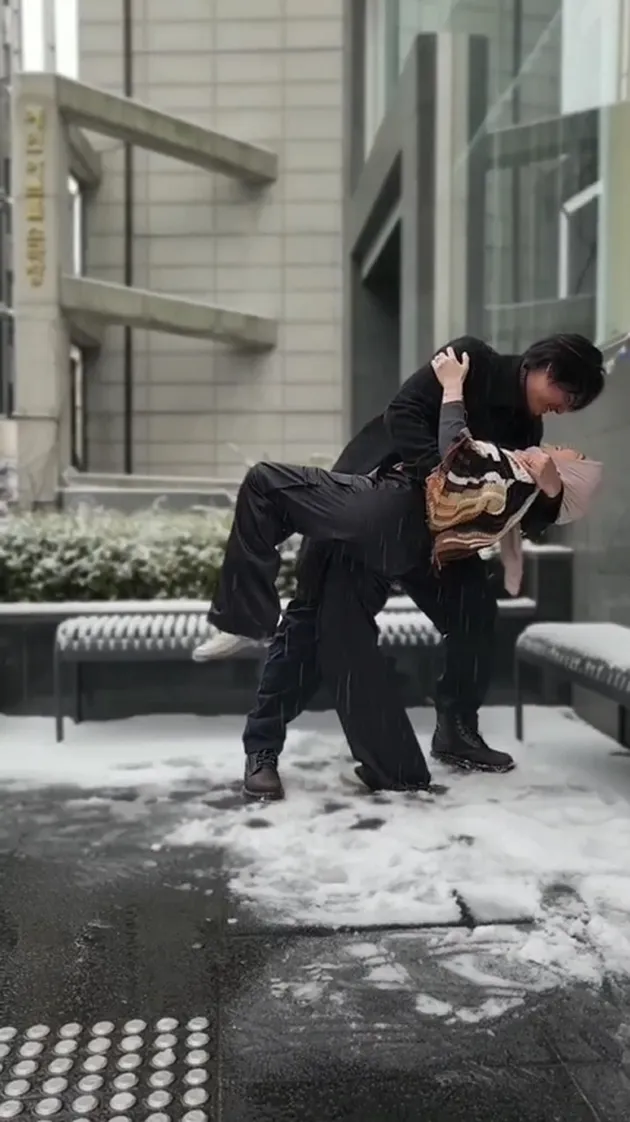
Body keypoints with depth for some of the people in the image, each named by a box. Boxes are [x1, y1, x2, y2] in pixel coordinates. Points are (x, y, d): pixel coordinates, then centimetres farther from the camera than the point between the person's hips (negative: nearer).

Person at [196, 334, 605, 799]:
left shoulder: (525, 429, 8)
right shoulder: (471, 360, -10)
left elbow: (524, 517, 3)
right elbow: (404, 416, -22)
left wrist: (547, 492, -19)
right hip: (364, 505, -7)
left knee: (476, 612, 2)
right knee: (320, 618, -11)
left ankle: (457, 731, 19)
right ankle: (262, 749, -3)